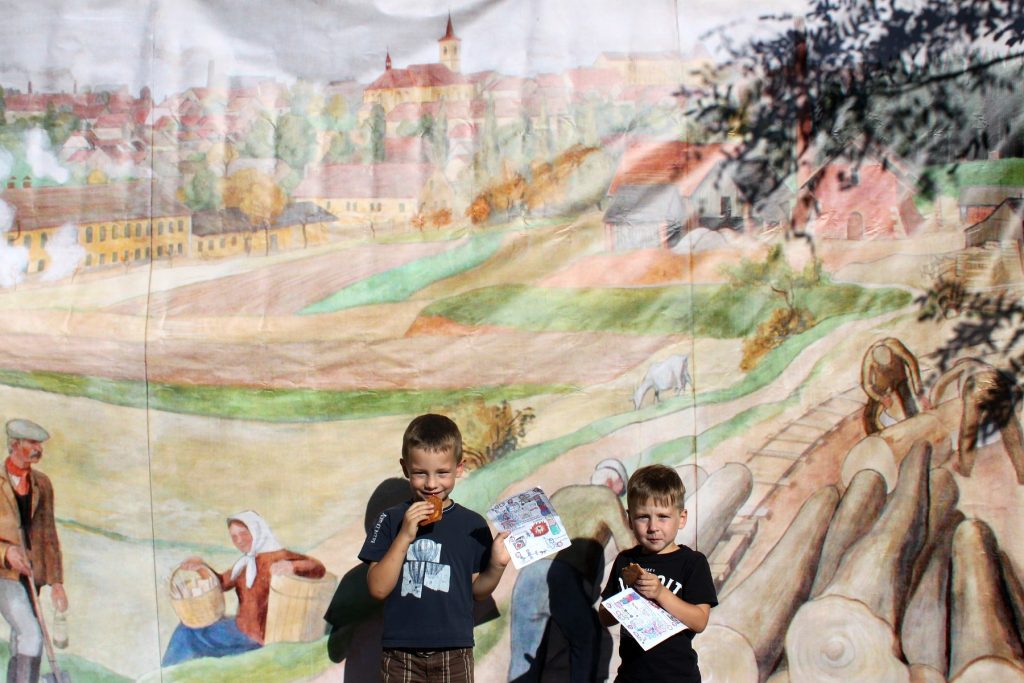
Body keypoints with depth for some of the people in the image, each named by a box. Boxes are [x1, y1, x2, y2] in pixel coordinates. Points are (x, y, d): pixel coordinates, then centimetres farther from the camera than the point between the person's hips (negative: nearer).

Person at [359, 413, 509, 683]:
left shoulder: (472, 525, 2)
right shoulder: (391, 520, 0)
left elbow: (477, 590, 8)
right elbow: (378, 588, -8)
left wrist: (496, 565, -12)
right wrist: (405, 535, -17)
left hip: (454, 653, 1)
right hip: (401, 653, 0)